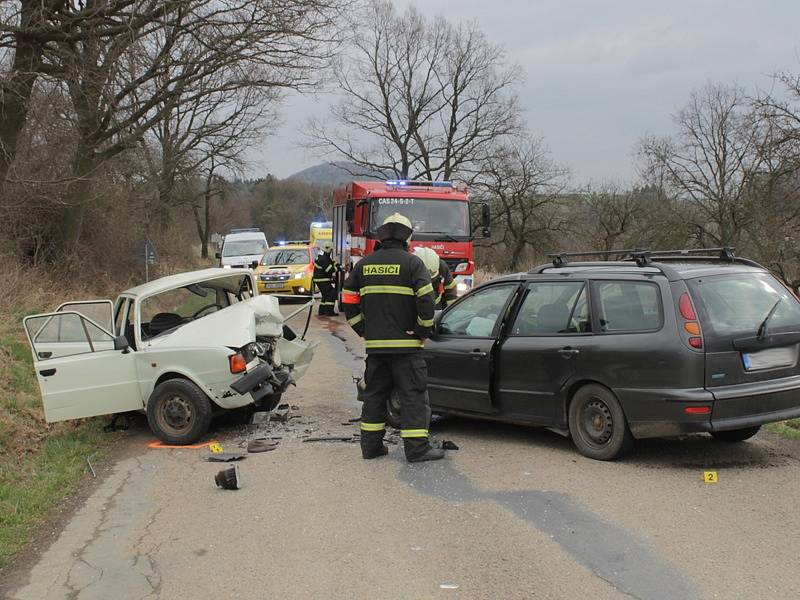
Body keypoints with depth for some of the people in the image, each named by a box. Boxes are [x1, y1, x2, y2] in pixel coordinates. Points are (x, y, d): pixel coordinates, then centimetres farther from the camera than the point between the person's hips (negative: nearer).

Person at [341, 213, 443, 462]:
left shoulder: (364, 264, 10)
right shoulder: (412, 263, -5)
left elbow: (349, 301, 11)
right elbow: (426, 299, -15)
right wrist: (424, 330, -2)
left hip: (374, 343, 5)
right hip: (406, 343, -5)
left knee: (374, 394, 14)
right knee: (413, 395, 0)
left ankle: (371, 445, 18)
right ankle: (417, 448, -2)